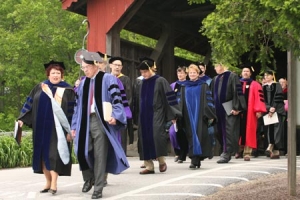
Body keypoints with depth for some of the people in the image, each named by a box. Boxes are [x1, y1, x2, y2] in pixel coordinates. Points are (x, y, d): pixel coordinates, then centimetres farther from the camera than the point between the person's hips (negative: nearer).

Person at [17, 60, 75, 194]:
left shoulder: (67, 90, 0)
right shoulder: (40, 88, 9)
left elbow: (72, 111, -2)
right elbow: (30, 104, 10)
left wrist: (71, 129, -8)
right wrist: (22, 119, -1)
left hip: (57, 128, -4)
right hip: (41, 127, 4)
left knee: (54, 154, -9)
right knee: (43, 154, 6)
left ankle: (54, 184, -5)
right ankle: (48, 182, 16)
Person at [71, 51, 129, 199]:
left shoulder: (108, 79, -2)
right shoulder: (83, 83, 16)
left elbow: (116, 100, -8)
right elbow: (78, 105, 17)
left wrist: (115, 116, -24)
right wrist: (74, 126, 13)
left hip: (101, 122, -5)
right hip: (85, 122, 5)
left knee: (100, 155, -2)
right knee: (82, 151, 1)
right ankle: (88, 178, 28)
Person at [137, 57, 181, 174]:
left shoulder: (160, 81, -5)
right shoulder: (142, 83, 11)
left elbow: (169, 98, -6)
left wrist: (172, 115, -9)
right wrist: (138, 118, 21)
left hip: (156, 114, -6)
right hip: (144, 115, 6)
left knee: (157, 135, -18)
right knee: (145, 139, 1)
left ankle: (161, 161, 1)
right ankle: (149, 166, 6)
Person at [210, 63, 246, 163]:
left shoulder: (232, 76, -3)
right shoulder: (215, 80, 15)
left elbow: (237, 92, -10)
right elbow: (212, 95, 19)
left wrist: (236, 108, -17)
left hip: (229, 109, -6)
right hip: (218, 109, 7)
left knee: (228, 131, -9)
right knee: (220, 132, 8)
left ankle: (226, 154, -10)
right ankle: (226, 152, 19)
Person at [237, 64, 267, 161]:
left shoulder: (255, 85, 2)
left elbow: (259, 98, -5)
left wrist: (259, 110, -14)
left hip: (249, 112, -3)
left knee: (248, 131, -3)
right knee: (239, 131, 7)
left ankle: (247, 152, -3)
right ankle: (239, 150, 19)